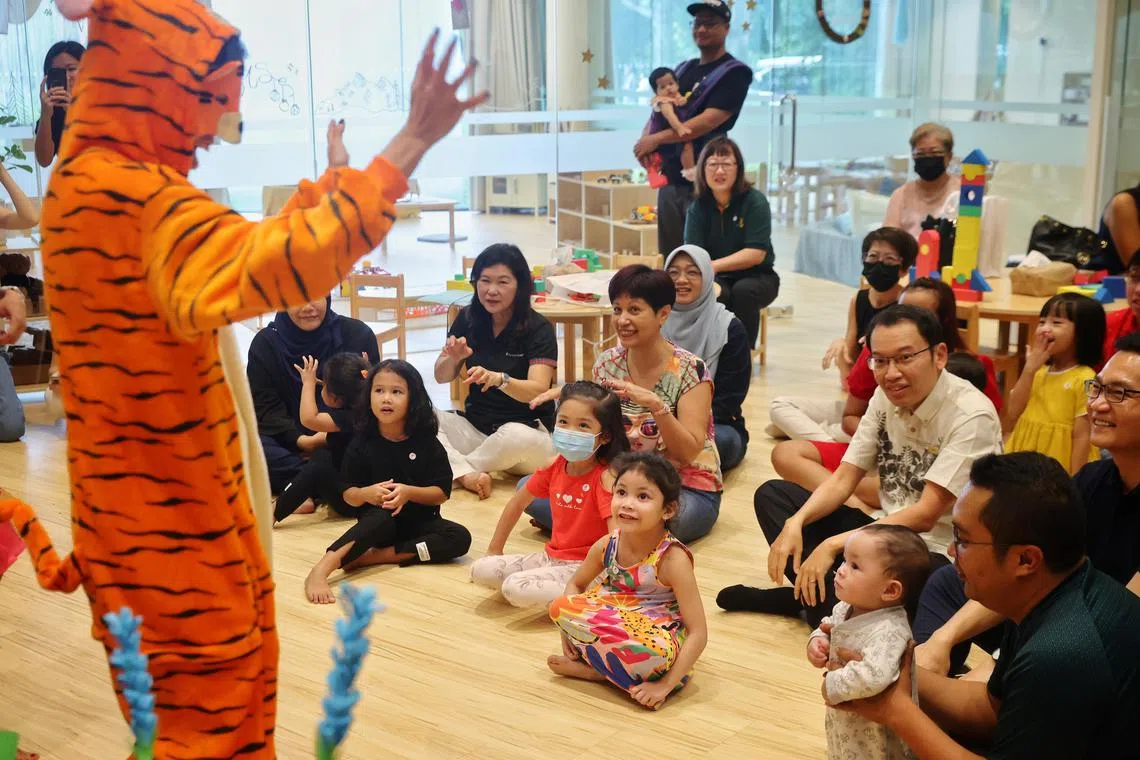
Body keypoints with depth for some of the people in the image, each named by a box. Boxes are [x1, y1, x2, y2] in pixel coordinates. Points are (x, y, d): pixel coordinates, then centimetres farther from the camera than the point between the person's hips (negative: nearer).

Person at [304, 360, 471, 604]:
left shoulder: (426, 442, -5)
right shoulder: (362, 444, -4)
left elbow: (442, 492, -6)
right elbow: (348, 495, 0)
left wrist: (409, 492, -24)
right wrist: (366, 493, -23)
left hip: (419, 520, 2)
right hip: (380, 519, -2)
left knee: (460, 537, -25)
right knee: (380, 518, -37)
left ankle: (374, 556, -26)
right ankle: (319, 571, -48)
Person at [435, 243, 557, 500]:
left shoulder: (538, 329, -12)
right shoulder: (468, 319, 3)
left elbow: (538, 390, -24)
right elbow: (441, 377, 5)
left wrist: (498, 379, -44)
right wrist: (452, 359, -19)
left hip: (527, 429, -4)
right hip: (474, 426, 4)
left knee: (518, 437, -39)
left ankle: (454, 467, -14)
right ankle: (467, 474, -34)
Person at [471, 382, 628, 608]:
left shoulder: (606, 476, -19)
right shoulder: (555, 466, 1)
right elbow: (517, 502, 16)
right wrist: (494, 550, 17)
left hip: (584, 566, -7)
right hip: (552, 557, 7)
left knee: (515, 588, -27)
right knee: (480, 570, -5)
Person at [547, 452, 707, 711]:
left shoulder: (673, 559, -24)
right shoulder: (606, 546, -9)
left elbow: (698, 633, -24)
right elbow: (576, 584, 11)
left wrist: (664, 685, -28)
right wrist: (570, 627, -6)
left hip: (659, 639, -4)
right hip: (619, 629, 4)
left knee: (653, 652, -39)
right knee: (560, 606, -15)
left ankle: (594, 669, -11)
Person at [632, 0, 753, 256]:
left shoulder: (735, 72, -6)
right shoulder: (683, 69, 17)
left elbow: (709, 120, -17)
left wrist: (657, 139, -16)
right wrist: (645, 140, -4)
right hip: (669, 178, 7)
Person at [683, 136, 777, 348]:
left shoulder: (755, 202, -13)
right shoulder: (698, 206, -4)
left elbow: (756, 253, -19)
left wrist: (714, 266, -28)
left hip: (757, 277, -1)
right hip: (719, 279, 2)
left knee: (743, 291, -34)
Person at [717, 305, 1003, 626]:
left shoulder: (972, 416, -20)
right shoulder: (885, 396, 2)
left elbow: (926, 515, -23)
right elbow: (844, 478, 3)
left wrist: (833, 545, -26)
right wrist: (795, 523, -15)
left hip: (937, 554, -8)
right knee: (772, 494, 2)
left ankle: (811, 596, -8)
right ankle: (815, 589, -15)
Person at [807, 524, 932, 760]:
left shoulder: (887, 632, -33)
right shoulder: (845, 609, -7)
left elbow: (873, 677, -47)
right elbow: (829, 627, 13)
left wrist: (832, 686, -33)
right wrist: (817, 641, -8)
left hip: (875, 732, -8)